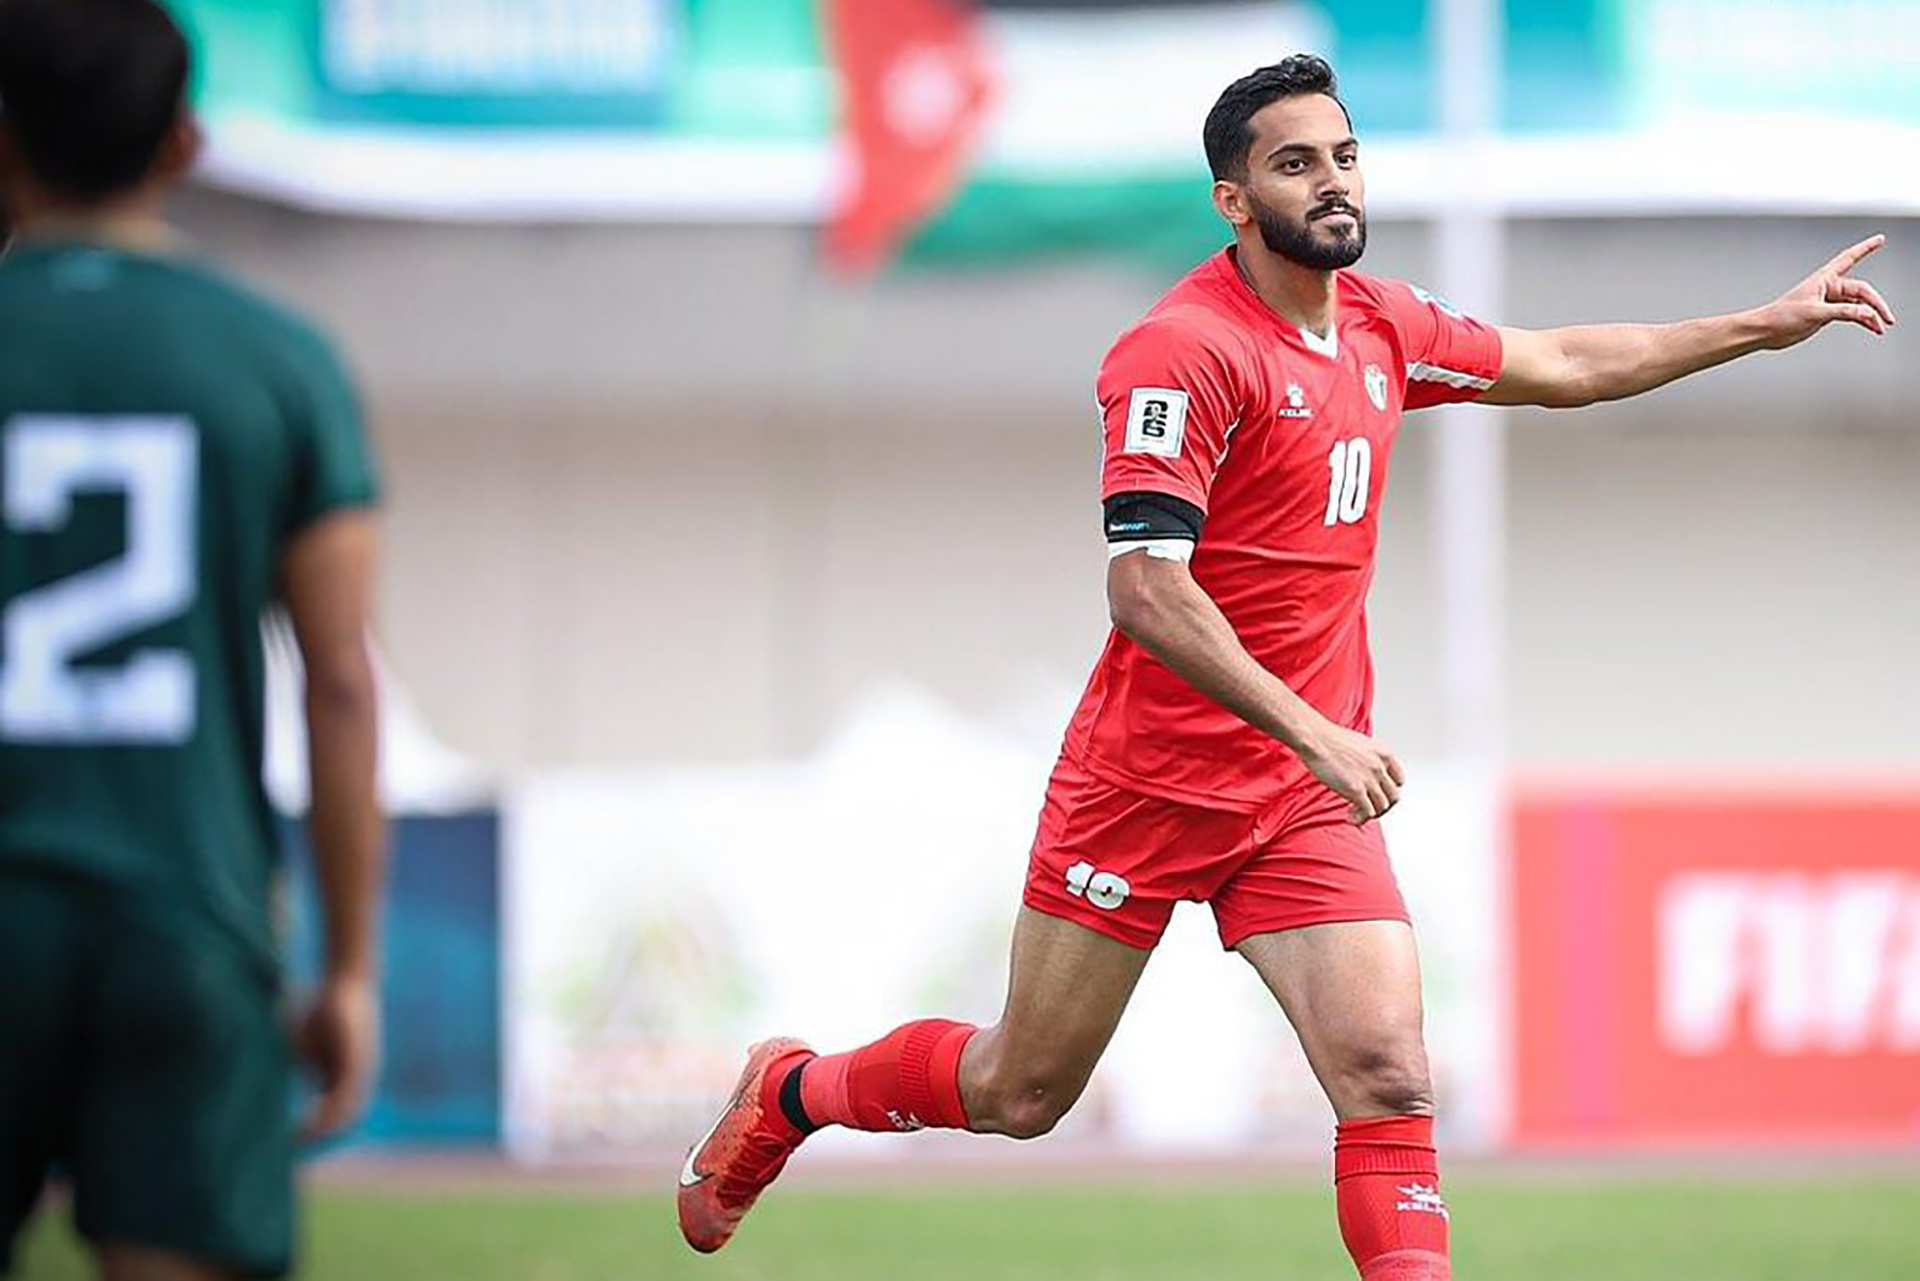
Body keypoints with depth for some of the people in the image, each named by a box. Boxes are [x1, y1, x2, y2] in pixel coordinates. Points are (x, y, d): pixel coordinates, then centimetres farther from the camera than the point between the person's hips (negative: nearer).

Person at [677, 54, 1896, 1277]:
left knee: (1388, 1076, -14)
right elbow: (1145, 590, -24)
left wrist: (1772, 323, 19)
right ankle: (787, 1093, 36)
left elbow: (1561, 366, 22)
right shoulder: (1186, 349, -17)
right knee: (1021, 1092, 9)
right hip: (1152, 780, -5)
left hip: (1311, 802, 5)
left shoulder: (1381, 325, 6)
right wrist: (1314, 734, -29)